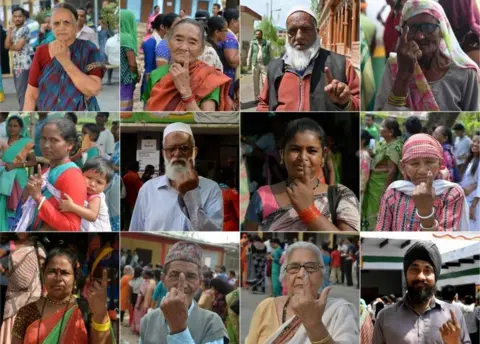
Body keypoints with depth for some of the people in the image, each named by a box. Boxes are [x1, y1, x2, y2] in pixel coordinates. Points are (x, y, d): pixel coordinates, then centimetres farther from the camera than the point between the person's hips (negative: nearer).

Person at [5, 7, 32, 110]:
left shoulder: (25, 29, -9)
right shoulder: (13, 30, 15)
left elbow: (18, 47, -15)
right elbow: (7, 45, 2)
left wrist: (10, 46, 4)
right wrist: (9, 30, -4)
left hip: (24, 65, -8)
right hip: (15, 64, 8)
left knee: (22, 91, -9)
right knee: (20, 91, 11)